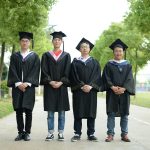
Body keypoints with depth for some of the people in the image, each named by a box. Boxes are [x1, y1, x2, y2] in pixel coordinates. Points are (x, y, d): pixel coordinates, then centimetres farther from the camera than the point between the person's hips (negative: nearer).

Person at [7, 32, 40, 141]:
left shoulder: (34, 56, 8)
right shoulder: (14, 56, 12)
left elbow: (35, 71, -2)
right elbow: (12, 71, 3)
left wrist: (27, 83, -13)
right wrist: (18, 83, -11)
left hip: (29, 87, -2)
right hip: (17, 86, 2)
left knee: (28, 110, -3)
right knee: (18, 111, 2)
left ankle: (27, 132, 5)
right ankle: (20, 132, 8)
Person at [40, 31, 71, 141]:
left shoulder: (66, 56, 8)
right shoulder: (46, 55, 8)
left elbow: (67, 72, 1)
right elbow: (44, 71, 1)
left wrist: (60, 82, -13)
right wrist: (50, 82, -13)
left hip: (62, 86, 0)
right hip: (49, 86, 0)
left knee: (61, 112, 1)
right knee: (50, 112, 2)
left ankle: (61, 133, 8)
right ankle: (50, 133, 8)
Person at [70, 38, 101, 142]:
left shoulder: (94, 62, 12)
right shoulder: (75, 62, 9)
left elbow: (97, 76, 1)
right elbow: (74, 76, 0)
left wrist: (90, 86, -14)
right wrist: (82, 86, -13)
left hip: (91, 90, 1)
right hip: (78, 90, -1)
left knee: (91, 112, 1)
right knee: (78, 112, -1)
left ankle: (91, 134, 8)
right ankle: (77, 133, 5)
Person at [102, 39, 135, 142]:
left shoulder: (127, 65, 9)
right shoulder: (109, 65, 7)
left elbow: (129, 79, 1)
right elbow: (106, 78, -1)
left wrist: (123, 88, -14)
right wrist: (113, 87, -16)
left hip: (124, 92, 1)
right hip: (112, 93, -1)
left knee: (124, 114, 3)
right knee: (111, 113, -2)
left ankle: (124, 134, 11)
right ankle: (110, 134, 2)